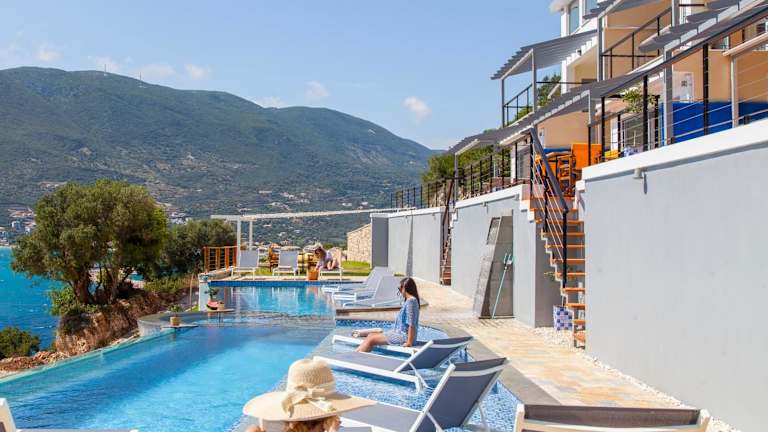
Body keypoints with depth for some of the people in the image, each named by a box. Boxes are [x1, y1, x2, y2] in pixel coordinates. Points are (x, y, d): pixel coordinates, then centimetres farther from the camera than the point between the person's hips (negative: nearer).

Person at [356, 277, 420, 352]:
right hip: (399, 332, 10)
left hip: (404, 336, -10)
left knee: (371, 340, -9)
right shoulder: (408, 300, 14)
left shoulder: (411, 301, -18)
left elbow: (411, 324, -22)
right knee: (370, 335, 6)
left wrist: (409, 342, -21)